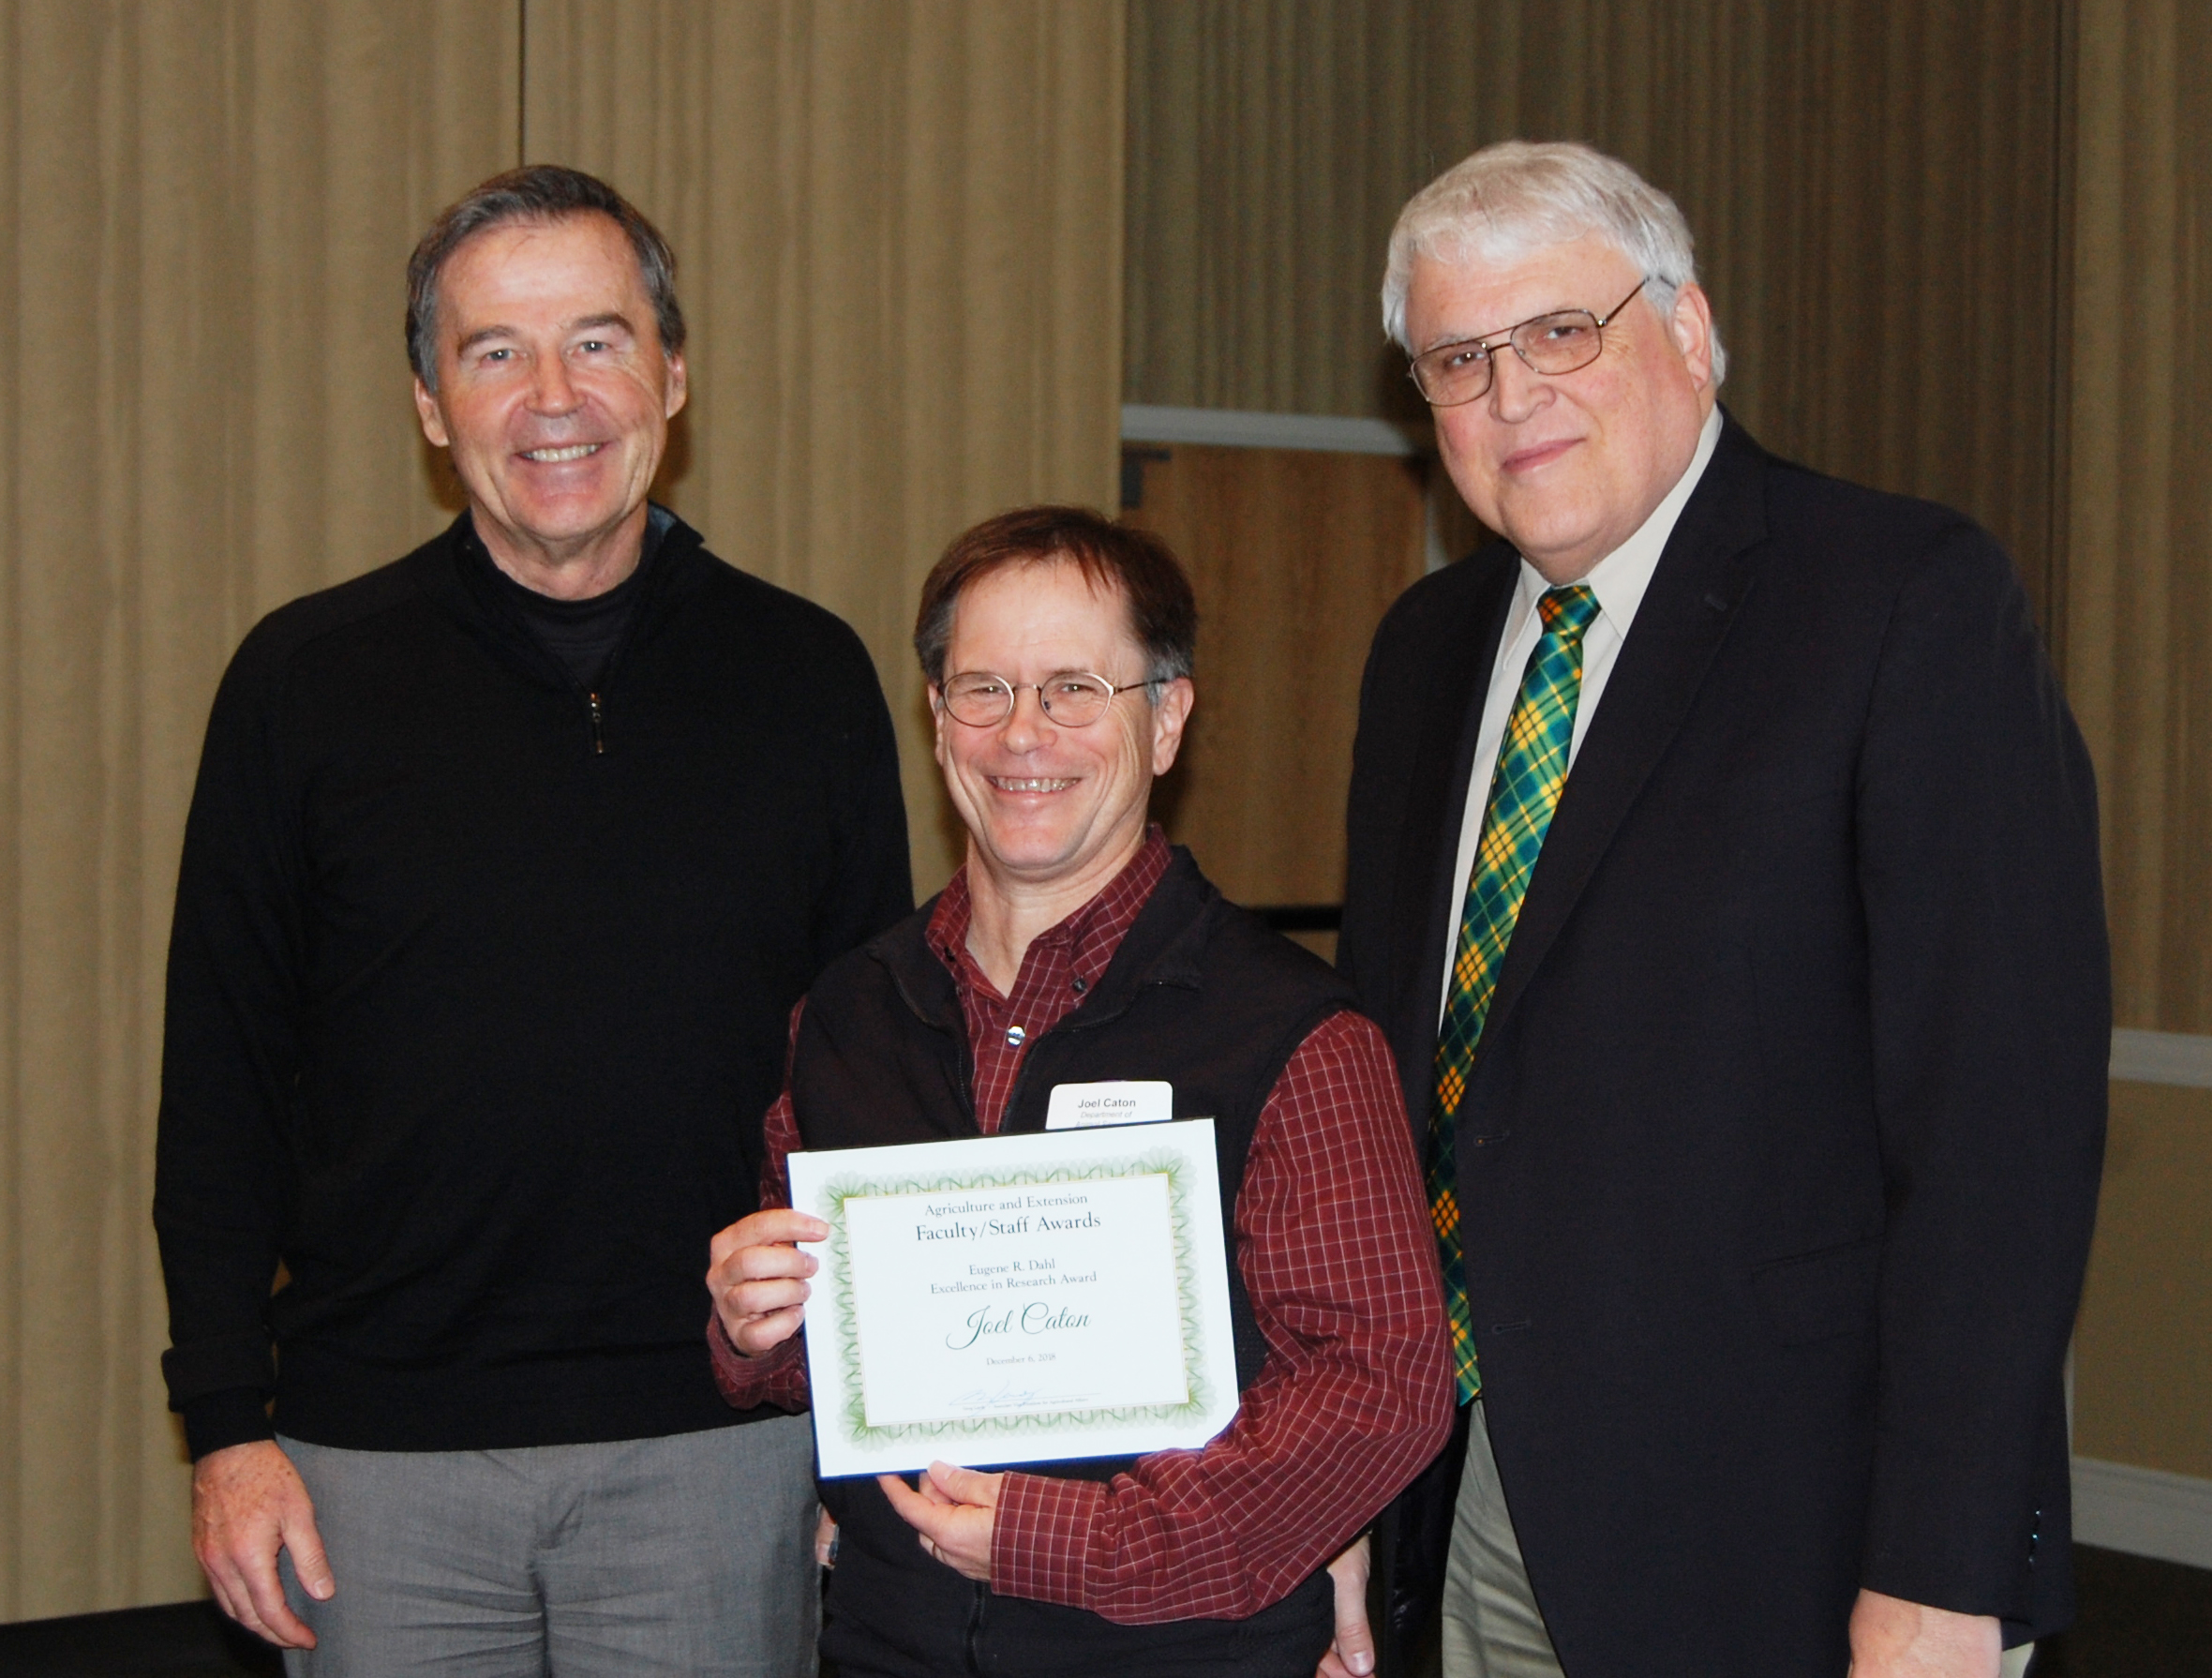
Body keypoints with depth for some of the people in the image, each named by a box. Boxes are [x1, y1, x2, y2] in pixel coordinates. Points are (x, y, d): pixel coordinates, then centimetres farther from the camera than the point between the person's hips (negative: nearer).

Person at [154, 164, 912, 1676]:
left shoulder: (807, 678, 3)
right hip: (381, 1457, 0)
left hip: (720, 1448, 1)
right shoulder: (307, 679, 1)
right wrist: (227, 1424, -2)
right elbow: (222, 1081, 4)